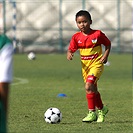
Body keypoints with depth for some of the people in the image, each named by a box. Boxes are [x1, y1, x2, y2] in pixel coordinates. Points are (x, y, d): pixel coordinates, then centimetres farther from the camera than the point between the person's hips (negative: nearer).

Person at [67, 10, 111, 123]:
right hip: (85, 66, 5)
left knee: (88, 86, -22)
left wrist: (105, 55, -10)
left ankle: (92, 112, -15)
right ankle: (101, 109, 35)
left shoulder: (97, 34, -9)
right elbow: (71, 49, 3)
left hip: (96, 64, -5)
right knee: (93, 90, 14)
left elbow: (108, 44, 4)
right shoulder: (76, 37, 0)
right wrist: (69, 54, -20)